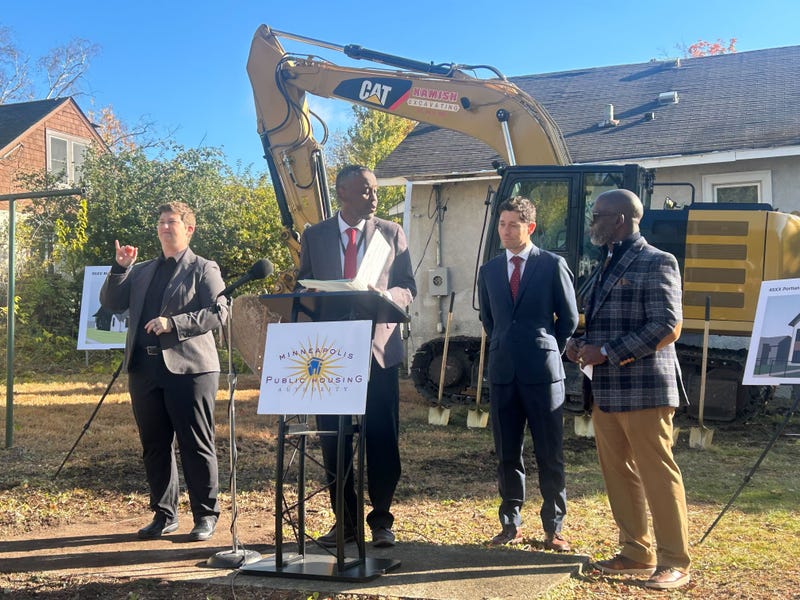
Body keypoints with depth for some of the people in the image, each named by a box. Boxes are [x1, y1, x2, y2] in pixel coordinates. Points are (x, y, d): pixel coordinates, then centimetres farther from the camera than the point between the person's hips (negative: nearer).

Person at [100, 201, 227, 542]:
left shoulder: (203, 269, 4)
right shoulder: (142, 272, 21)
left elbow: (219, 312, -9)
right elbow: (111, 304, 12)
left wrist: (173, 323, -18)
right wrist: (121, 267, -1)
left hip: (188, 368, -6)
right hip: (145, 368, 6)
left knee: (196, 446, -1)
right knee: (154, 446, 10)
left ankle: (206, 516, 9)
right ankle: (164, 515, 20)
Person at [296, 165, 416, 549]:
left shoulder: (392, 234, 7)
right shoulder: (314, 236, 9)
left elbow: (408, 289, 6)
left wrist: (384, 295, -16)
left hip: (379, 348, -1)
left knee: (382, 440, 1)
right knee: (333, 442, 5)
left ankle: (381, 520, 14)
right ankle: (345, 521, 16)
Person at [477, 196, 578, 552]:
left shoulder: (552, 265, 0)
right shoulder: (489, 271, 12)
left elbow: (569, 318, 5)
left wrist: (547, 352, 8)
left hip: (542, 373, -3)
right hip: (503, 372, 4)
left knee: (550, 455, 1)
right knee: (507, 455, 8)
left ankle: (553, 528, 11)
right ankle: (511, 525, 18)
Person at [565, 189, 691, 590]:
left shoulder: (655, 264, -9)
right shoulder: (609, 267, 17)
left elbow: (667, 327, -17)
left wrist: (607, 353, -18)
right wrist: (581, 344, 3)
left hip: (643, 391, -9)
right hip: (606, 392, 9)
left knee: (657, 476, -3)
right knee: (618, 476, 12)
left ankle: (675, 562, 7)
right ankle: (637, 553, 23)